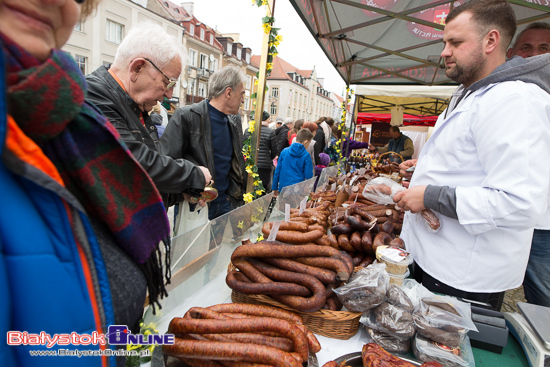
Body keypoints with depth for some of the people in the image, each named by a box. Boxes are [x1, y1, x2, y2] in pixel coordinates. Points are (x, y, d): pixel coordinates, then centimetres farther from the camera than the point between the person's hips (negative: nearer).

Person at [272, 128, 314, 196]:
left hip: (283, 188, 3)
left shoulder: (284, 151, 2)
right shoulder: (306, 155, -7)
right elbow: (308, 175, -7)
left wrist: (275, 188, 13)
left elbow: (277, 171, 5)